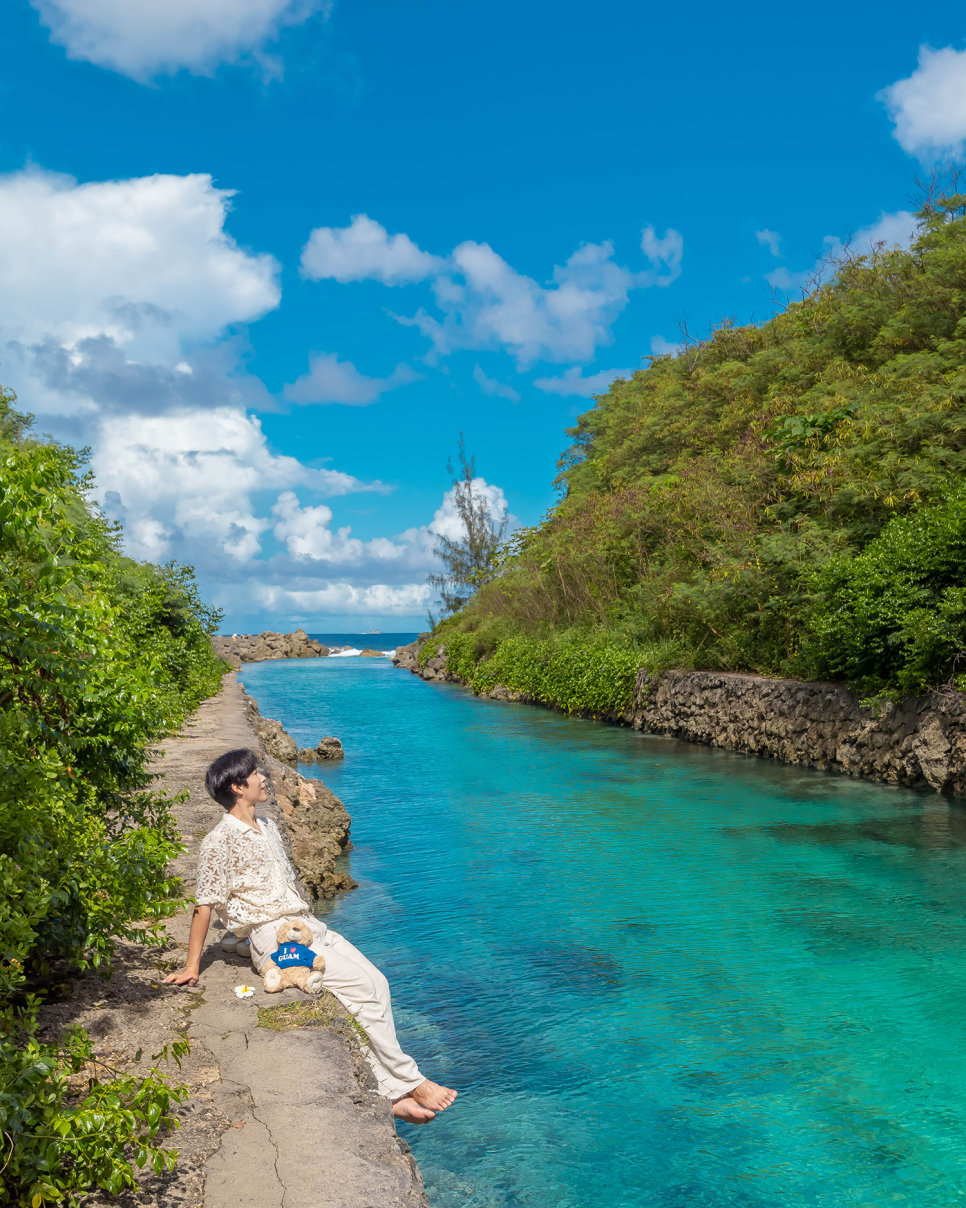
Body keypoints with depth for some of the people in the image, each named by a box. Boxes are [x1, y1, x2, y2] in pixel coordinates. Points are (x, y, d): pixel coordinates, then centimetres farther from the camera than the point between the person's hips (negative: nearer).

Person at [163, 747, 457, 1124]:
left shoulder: (267, 826, 17)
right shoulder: (220, 841, -9)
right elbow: (204, 905, -7)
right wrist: (191, 967, -4)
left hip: (308, 926, 8)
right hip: (274, 938, -8)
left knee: (377, 981, -9)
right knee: (362, 986, -19)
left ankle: (391, 1094, -8)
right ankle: (409, 1083, -8)